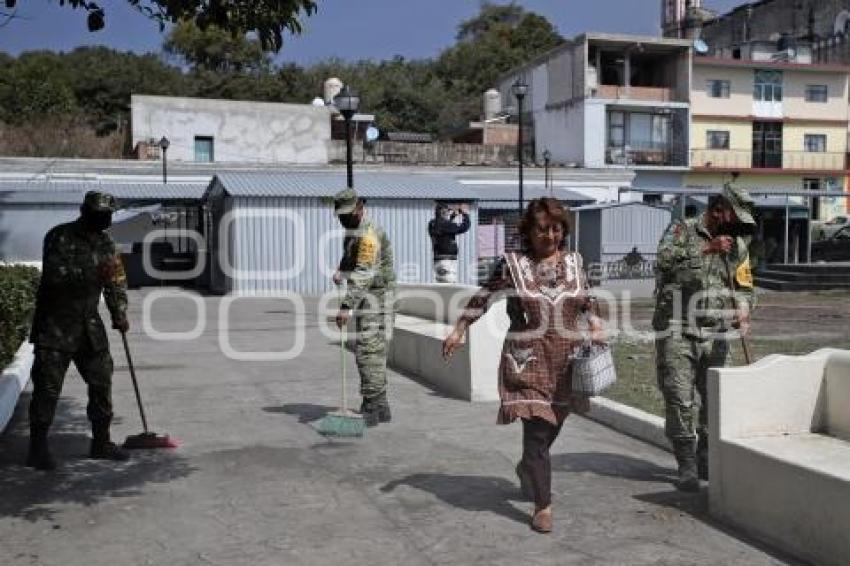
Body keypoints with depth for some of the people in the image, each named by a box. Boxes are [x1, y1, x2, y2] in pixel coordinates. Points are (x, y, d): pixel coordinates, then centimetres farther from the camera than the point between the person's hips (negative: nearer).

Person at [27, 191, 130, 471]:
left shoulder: (105, 243, 8)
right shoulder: (58, 237, -10)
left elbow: (116, 281, 10)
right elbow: (53, 273, -23)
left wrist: (120, 316, 1)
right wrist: (90, 271, -26)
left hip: (89, 325, 6)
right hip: (55, 324, -6)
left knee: (101, 381, 8)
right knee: (47, 387, -4)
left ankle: (101, 442, 20)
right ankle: (38, 447, 6)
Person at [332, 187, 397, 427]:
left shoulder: (369, 235, -19)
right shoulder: (353, 232, 15)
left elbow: (363, 274, -27)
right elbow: (349, 257, 31)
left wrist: (346, 306, -33)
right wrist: (340, 271, 7)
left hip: (376, 300, -10)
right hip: (367, 301, 10)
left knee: (368, 352, -12)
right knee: (374, 353, 12)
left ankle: (371, 409, -10)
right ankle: (381, 407, 19)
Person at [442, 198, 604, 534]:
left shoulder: (573, 262, 8)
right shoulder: (513, 263, -3)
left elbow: (585, 300, 19)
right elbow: (483, 297, 0)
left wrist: (596, 326, 3)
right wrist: (458, 330, -3)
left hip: (566, 360, 4)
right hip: (528, 361, -4)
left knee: (552, 427, 15)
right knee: (537, 429, -8)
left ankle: (526, 469, 44)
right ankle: (543, 506, 2)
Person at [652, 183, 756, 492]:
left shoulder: (738, 245, 12)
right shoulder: (682, 229, -2)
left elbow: (745, 286, 12)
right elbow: (665, 258, -20)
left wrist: (743, 310, -9)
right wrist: (707, 248, -19)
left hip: (714, 335, 5)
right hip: (676, 331, -5)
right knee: (680, 400, -7)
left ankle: (706, 461, 26)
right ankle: (687, 467, 1)